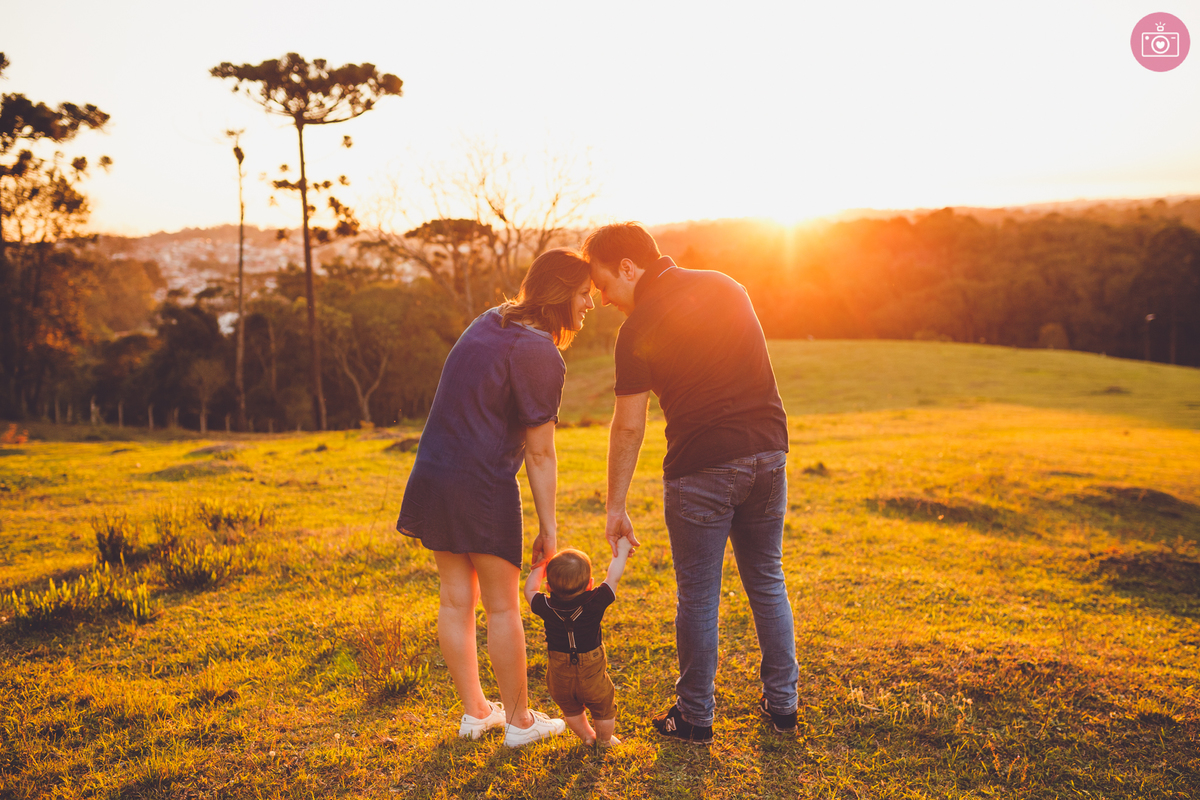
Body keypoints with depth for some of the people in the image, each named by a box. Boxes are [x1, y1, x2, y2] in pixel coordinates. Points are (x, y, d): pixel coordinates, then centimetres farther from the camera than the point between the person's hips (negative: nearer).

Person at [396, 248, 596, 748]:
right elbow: (540, 453, -12)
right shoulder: (541, 355, -13)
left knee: (456, 599, 13)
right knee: (502, 607, 5)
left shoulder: (490, 321, 12)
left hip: (432, 477, 8)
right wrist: (548, 528, -6)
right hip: (483, 487, -8)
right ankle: (519, 720, 18)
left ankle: (475, 711, 26)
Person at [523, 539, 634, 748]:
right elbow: (612, 578, -12)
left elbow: (529, 590, 2)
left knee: (570, 709, 28)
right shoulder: (595, 603, -24)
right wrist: (622, 551, 0)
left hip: (559, 677, 2)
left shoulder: (547, 607, -17)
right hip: (592, 676, -2)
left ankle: (587, 736, 45)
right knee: (604, 707, 24)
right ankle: (604, 740, 42)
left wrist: (539, 566, 11)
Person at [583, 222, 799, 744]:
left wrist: (615, 506, -2)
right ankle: (782, 704, 26)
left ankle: (695, 717, 18)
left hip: (702, 467, -6)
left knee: (698, 597, 7)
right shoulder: (725, 286, 10)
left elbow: (628, 426, -9)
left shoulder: (640, 327, -9)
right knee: (767, 583, 17)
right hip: (768, 452, 6)